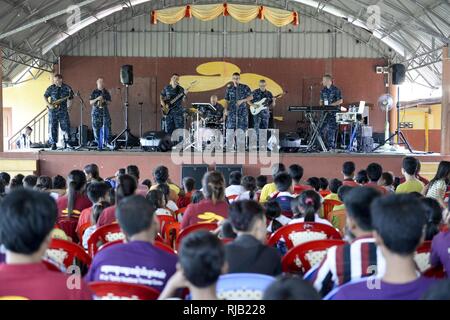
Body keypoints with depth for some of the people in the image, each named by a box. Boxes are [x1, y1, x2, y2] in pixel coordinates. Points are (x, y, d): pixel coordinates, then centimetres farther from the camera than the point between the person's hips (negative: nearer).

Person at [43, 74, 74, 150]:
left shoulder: (67, 88, 1)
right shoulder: (51, 88, 4)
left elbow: (70, 98, 7)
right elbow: (45, 97, 11)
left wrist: (68, 106, -8)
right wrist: (49, 104, -4)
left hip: (63, 110, -1)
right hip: (53, 110, 1)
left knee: (66, 127, -3)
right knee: (52, 128, 0)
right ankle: (53, 144, 6)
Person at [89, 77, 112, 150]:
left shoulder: (106, 92, 11)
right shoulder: (94, 92, 5)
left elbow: (109, 102, 12)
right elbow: (90, 102, 1)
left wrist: (105, 101, -8)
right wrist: (97, 99, -14)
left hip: (105, 111, 1)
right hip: (96, 111, -1)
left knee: (107, 126, -11)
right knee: (96, 128, -4)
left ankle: (106, 142, -1)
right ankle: (99, 144, 2)